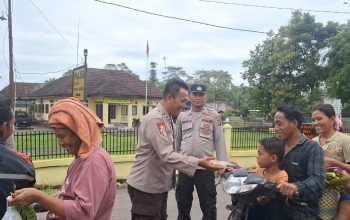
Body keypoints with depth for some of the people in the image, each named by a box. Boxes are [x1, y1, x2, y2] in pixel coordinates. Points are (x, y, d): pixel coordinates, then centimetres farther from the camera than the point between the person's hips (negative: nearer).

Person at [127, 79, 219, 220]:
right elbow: (167, 155, -28)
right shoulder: (155, 120, -22)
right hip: (146, 187, -9)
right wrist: (198, 162, -27)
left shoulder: (167, 118, 10)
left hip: (159, 185, 9)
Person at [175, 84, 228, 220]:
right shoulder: (182, 116, 7)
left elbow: (219, 141, 0)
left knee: (208, 205, 9)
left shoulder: (213, 115, 1)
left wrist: (223, 164, -5)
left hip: (205, 167, -2)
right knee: (183, 204, 15)